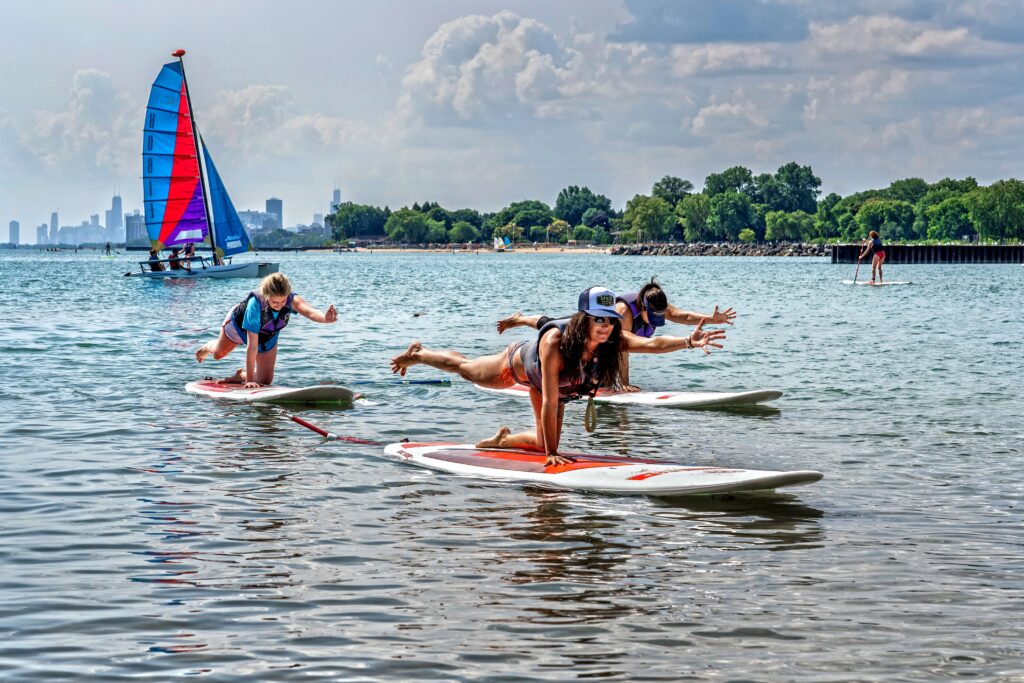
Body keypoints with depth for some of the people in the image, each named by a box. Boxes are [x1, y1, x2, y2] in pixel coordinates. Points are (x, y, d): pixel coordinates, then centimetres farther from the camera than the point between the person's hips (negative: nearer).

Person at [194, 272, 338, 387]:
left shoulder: (290, 299, -40)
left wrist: (325, 318, -85)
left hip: (268, 336, 2)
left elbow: (308, 311, -62)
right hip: (238, 324, -2)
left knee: (265, 381, 1)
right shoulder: (255, 304, -47)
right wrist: (250, 379, -44)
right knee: (218, 354, 27)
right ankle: (208, 347, 64)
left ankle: (240, 375, 32)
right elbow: (252, 345, -45)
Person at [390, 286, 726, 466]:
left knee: (544, 445, 7)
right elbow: (549, 403, -46)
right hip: (517, 365, -4)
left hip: (554, 383, 4)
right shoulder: (554, 343, -49)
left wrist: (689, 342, -71)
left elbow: (652, 343, -54)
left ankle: (503, 439, 37)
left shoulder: (612, 341, -37)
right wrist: (552, 453, -43)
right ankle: (417, 354, 52)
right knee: (463, 367, 23)